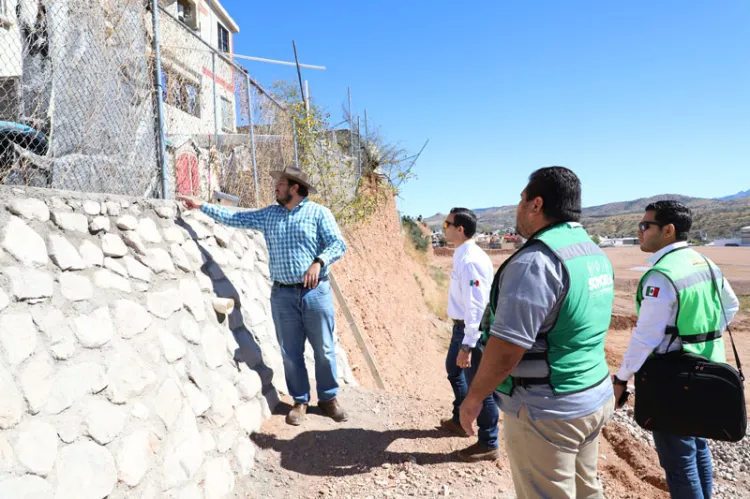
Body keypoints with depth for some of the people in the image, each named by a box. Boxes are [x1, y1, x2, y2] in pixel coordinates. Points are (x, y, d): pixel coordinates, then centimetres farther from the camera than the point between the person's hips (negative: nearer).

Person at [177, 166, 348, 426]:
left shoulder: (318, 213, -2)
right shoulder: (268, 215, 11)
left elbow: (338, 244, -9)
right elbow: (234, 218, 15)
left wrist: (318, 262, -25)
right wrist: (201, 206, 14)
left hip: (316, 292, -3)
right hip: (283, 294, 4)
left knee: (324, 350, 5)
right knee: (291, 352, 8)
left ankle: (328, 398, 21)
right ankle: (300, 401, 23)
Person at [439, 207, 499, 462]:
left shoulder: (470, 260, -25)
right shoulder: (462, 255, 6)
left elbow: (476, 306, -28)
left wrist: (467, 345, -29)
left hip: (472, 331, -11)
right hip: (461, 327, 11)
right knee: (454, 370, 28)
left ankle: (488, 444, 21)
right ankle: (459, 420, 49)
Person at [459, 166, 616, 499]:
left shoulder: (537, 260, -23)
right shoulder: (595, 254, 7)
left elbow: (506, 347, -24)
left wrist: (474, 397, -11)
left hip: (547, 411, -9)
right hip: (596, 397, 9)